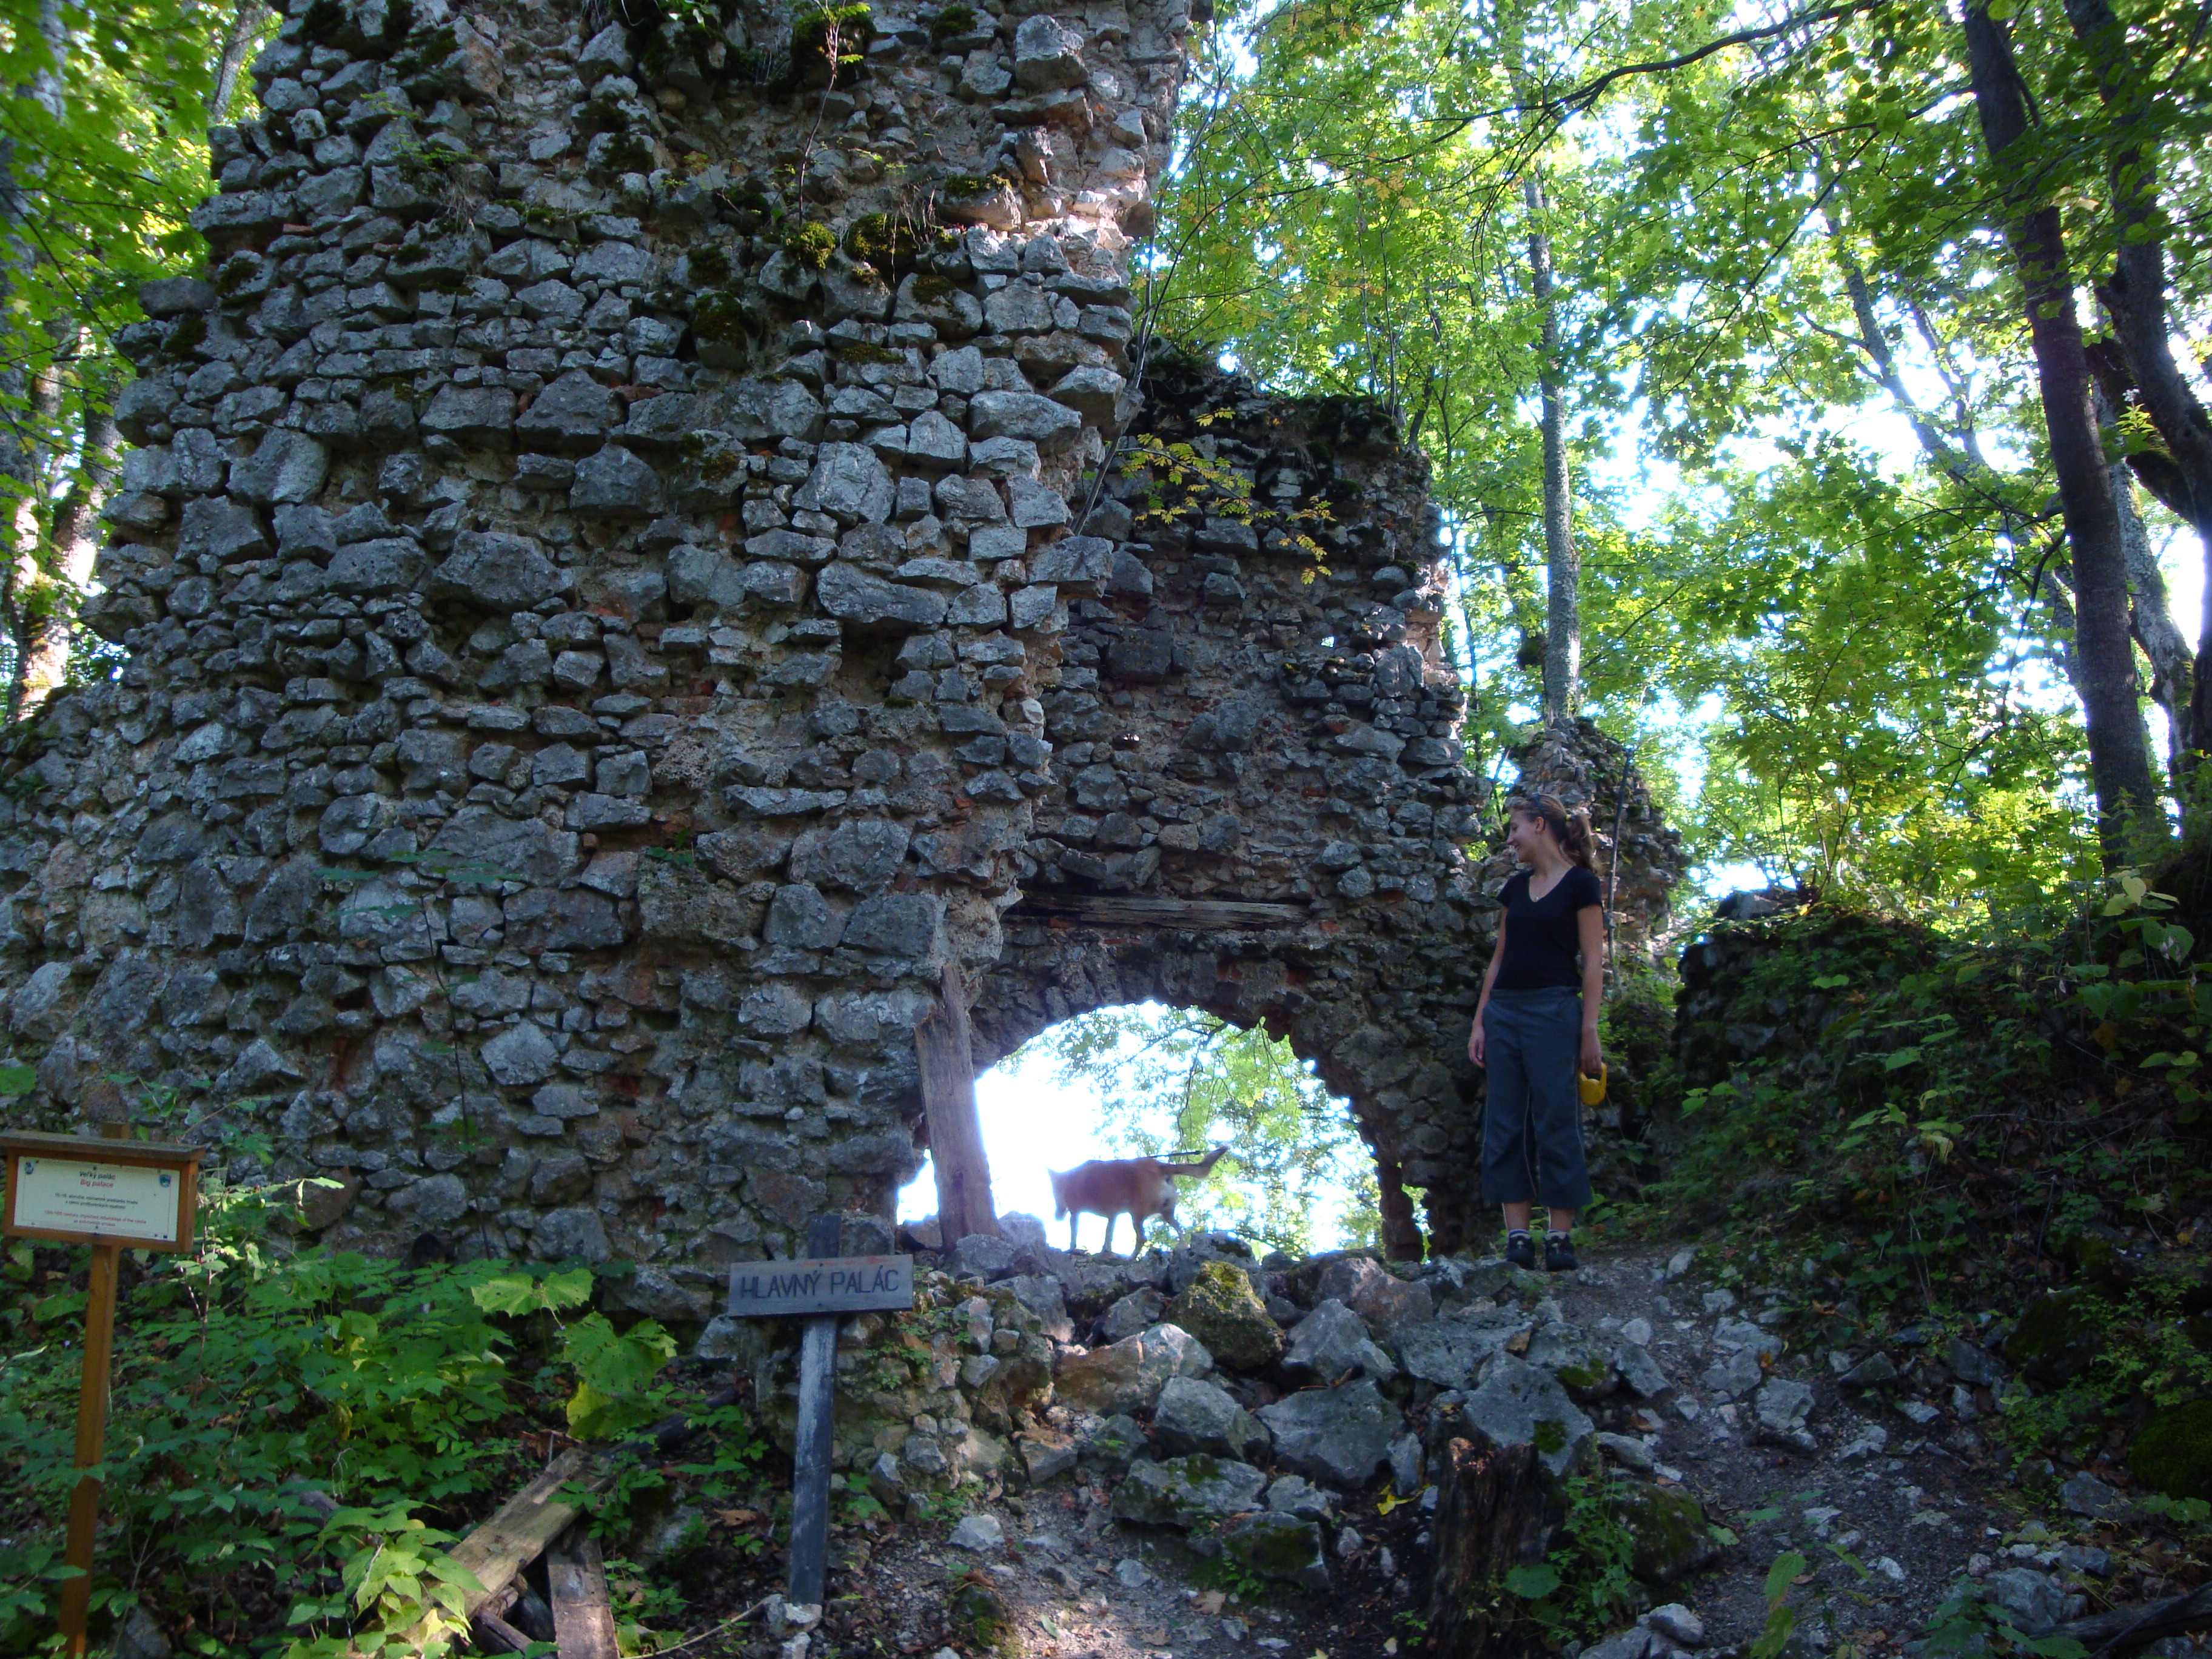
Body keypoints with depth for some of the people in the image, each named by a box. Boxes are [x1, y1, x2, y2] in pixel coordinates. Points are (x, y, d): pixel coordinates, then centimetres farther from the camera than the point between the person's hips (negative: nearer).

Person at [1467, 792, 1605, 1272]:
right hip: (1505, 1011, 6)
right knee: (1505, 1125, 2)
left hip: (1554, 1011, -6)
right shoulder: (1516, 887, 15)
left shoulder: (1580, 883, -2)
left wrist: (1589, 1029, -12)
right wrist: (1480, 1021, 12)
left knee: (1557, 1123, -5)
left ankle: (1560, 1238, 1)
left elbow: (1593, 961, -6)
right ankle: (1517, 1239, 4)